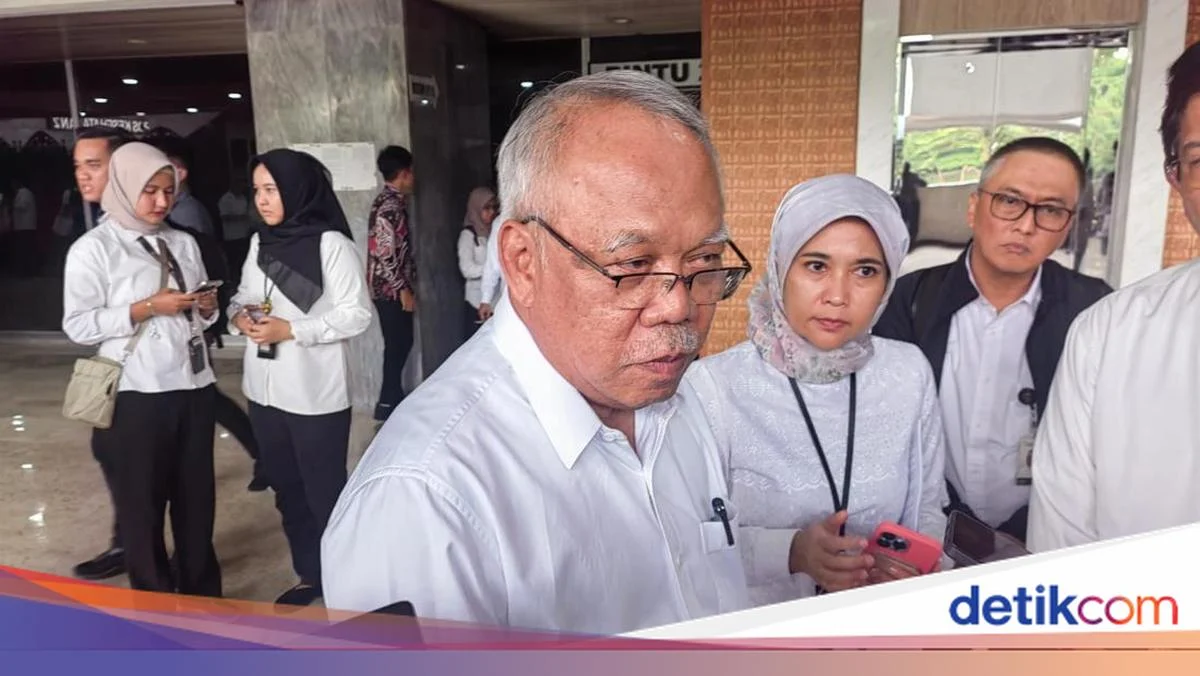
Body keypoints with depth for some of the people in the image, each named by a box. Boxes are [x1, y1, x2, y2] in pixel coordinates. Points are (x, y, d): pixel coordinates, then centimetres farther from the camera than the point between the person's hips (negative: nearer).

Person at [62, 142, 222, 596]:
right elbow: (78, 325, -10)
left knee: (197, 496, 12)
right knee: (142, 503, 8)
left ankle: (202, 592, 28)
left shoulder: (183, 243, 10)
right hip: (136, 394, -4)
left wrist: (206, 307, -5)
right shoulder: (93, 249, -4)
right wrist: (146, 308, -17)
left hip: (192, 385, 4)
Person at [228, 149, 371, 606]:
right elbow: (243, 297, 17)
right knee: (287, 490, 18)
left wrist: (290, 330, -19)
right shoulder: (260, 242, 8)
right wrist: (239, 315, -6)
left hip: (316, 395, -7)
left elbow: (357, 315, -15)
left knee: (326, 494, 6)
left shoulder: (331, 244, -13)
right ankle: (310, 575, 37)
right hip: (264, 391, 7)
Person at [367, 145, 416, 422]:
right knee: (397, 345, -1)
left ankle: (394, 398, 25)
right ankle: (387, 404, 9)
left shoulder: (394, 201, 12)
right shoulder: (389, 206, -19)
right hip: (390, 289, -9)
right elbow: (385, 253, -23)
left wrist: (406, 285, 20)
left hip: (394, 287, 9)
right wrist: (404, 289, -19)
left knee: (401, 343, 15)